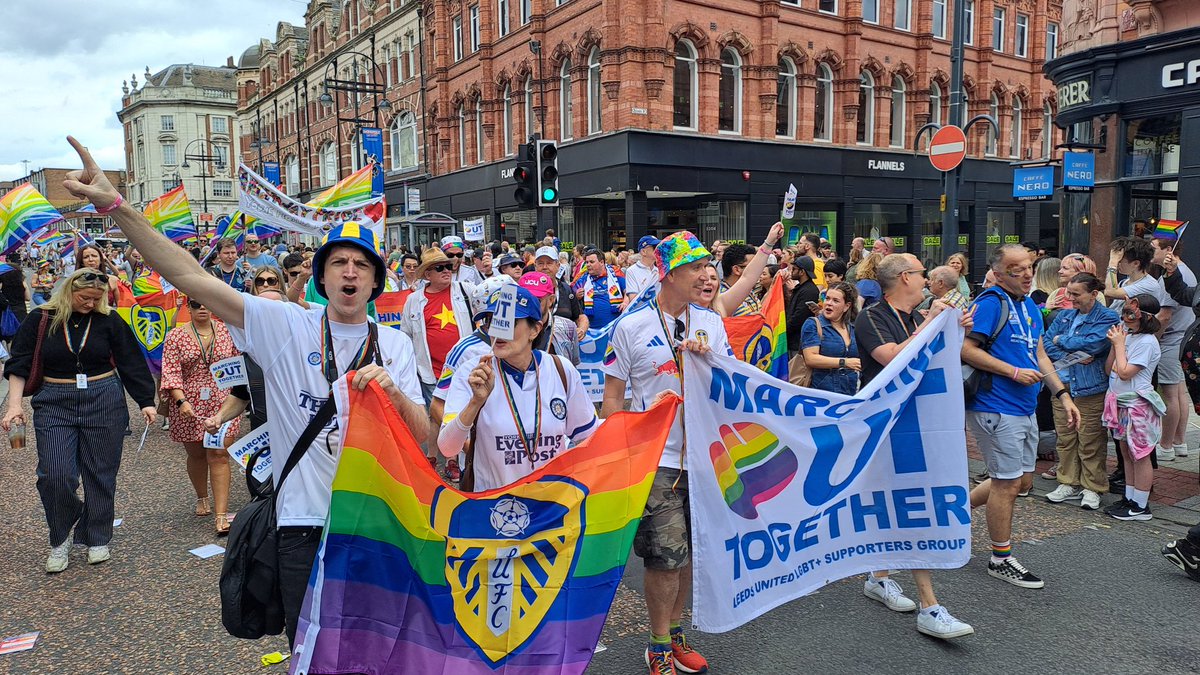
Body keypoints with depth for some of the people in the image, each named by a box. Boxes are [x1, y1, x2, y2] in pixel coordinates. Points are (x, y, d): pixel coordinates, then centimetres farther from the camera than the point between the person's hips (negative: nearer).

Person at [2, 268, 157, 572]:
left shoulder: (109, 320, 0)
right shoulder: (41, 319, 0)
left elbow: (132, 363, 2)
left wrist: (146, 402, -2)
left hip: (103, 400, 0)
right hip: (55, 404, 0)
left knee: (101, 474, 5)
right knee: (55, 474, -9)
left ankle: (97, 539, 22)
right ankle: (60, 541, 15)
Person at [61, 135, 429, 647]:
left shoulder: (396, 345, 4)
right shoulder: (285, 325, -3)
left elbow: (423, 438, 0)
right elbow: (192, 278, -11)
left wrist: (393, 392, -19)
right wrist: (116, 206, -18)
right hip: (305, 525, -1)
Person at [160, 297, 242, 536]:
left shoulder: (227, 332, 4)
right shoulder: (176, 336, -1)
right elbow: (171, 372, -7)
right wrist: (181, 400, -19)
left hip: (222, 402, 0)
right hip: (189, 405, 0)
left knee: (219, 455, -7)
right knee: (196, 454, 14)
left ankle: (222, 515, -8)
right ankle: (202, 498, 40)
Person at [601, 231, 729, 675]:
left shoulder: (710, 322, 5)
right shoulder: (632, 325, -7)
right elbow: (612, 395, -2)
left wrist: (708, 357, -14)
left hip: (702, 454, 5)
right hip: (655, 459, -5)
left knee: (689, 552, 15)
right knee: (667, 556, -2)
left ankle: (675, 634, 35)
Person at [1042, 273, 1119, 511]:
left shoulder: (1107, 318, -4)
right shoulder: (1064, 316, 12)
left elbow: (1091, 344, -18)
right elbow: (1046, 344, 3)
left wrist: (1061, 341, -3)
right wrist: (1070, 356, -12)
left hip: (1091, 390, -5)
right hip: (1062, 385, 5)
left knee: (1091, 442, 1)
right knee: (1065, 438, 9)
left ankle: (1093, 488, 13)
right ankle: (1069, 483, 20)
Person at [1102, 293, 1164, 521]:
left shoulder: (1147, 342, -16)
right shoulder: (1128, 335, 9)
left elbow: (1125, 373, -21)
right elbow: (1109, 369, 10)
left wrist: (1119, 343, -13)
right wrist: (1115, 344, -1)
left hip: (1138, 406, -9)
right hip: (1121, 404, 9)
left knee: (1139, 455, 0)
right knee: (1127, 453, 15)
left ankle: (1141, 507, 7)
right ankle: (1129, 499, 25)